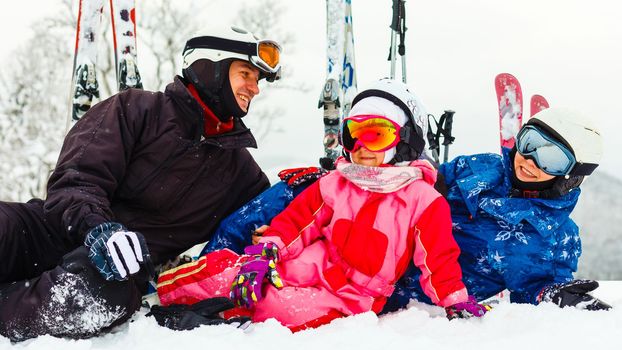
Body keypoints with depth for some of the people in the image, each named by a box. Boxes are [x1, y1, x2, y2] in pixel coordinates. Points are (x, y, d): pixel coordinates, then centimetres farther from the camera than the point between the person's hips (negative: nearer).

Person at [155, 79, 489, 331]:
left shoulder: (423, 199, -4)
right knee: (224, 267, -16)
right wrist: (265, 252, -5)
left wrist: (457, 302, -12)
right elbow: (296, 219, 8)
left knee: (278, 307, -34)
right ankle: (158, 291, -2)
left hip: (344, 299, -3)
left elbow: (438, 258, -5)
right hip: (305, 267, 4)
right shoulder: (335, 184, 9)